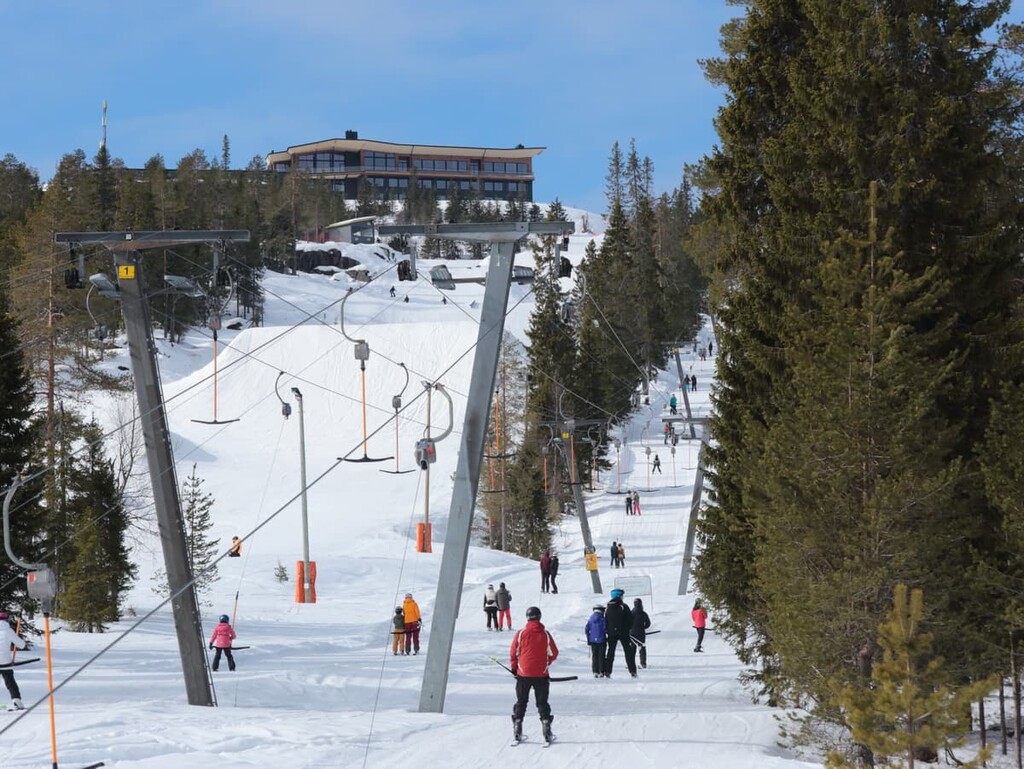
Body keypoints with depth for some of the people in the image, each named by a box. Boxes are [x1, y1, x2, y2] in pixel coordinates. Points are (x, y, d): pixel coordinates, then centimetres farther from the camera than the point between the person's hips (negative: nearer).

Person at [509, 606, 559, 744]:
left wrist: (514, 668, 14)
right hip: (541, 675, 0)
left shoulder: (520, 633, -8)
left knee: (521, 702, 12)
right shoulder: (545, 634, -6)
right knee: (542, 702, 9)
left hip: (523, 674, 0)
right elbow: (554, 654, 2)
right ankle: (546, 726, 2)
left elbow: (513, 653, -2)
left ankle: (517, 728, 10)